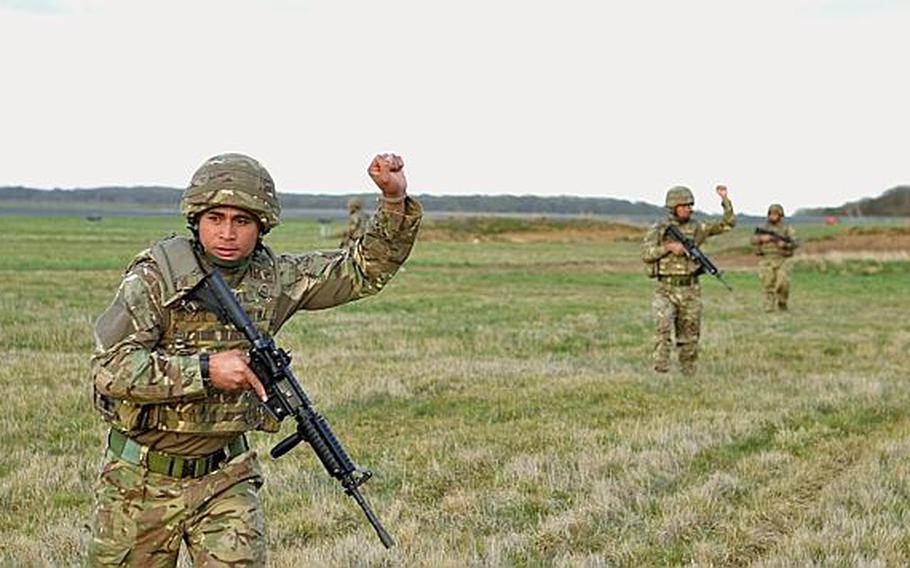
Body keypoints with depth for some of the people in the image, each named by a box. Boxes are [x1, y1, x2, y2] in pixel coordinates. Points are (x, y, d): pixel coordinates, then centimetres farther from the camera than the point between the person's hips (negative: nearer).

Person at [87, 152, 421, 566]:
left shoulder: (273, 278, -3)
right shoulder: (155, 278, -15)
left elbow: (365, 270, 4)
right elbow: (109, 368, -24)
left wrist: (395, 201, -9)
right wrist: (205, 370, -29)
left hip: (225, 477, 2)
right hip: (142, 479, -2)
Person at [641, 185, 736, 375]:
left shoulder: (697, 228, 6)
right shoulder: (659, 229, 0)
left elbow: (728, 223, 6)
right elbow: (646, 253, -10)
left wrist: (725, 199, -4)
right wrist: (669, 247, -19)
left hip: (690, 290, 3)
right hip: (666, 289, -3)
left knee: (689, 337, 7)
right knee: (664, 327, -23)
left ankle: (688, 374, 19)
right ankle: (661, 369, -21)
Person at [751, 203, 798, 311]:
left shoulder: (787, 229, 7)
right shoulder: (764, 228, 12)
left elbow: (796, 243, -2)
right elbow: (753, 240, 4)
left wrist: (785, 244, -20)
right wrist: (761, 238, -16)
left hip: (782, 261, -1)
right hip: (766, 261, 1)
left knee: (783, 283, -14)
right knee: (768, 284, -6)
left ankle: (782, 302, 9)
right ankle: (769, 306, 0)